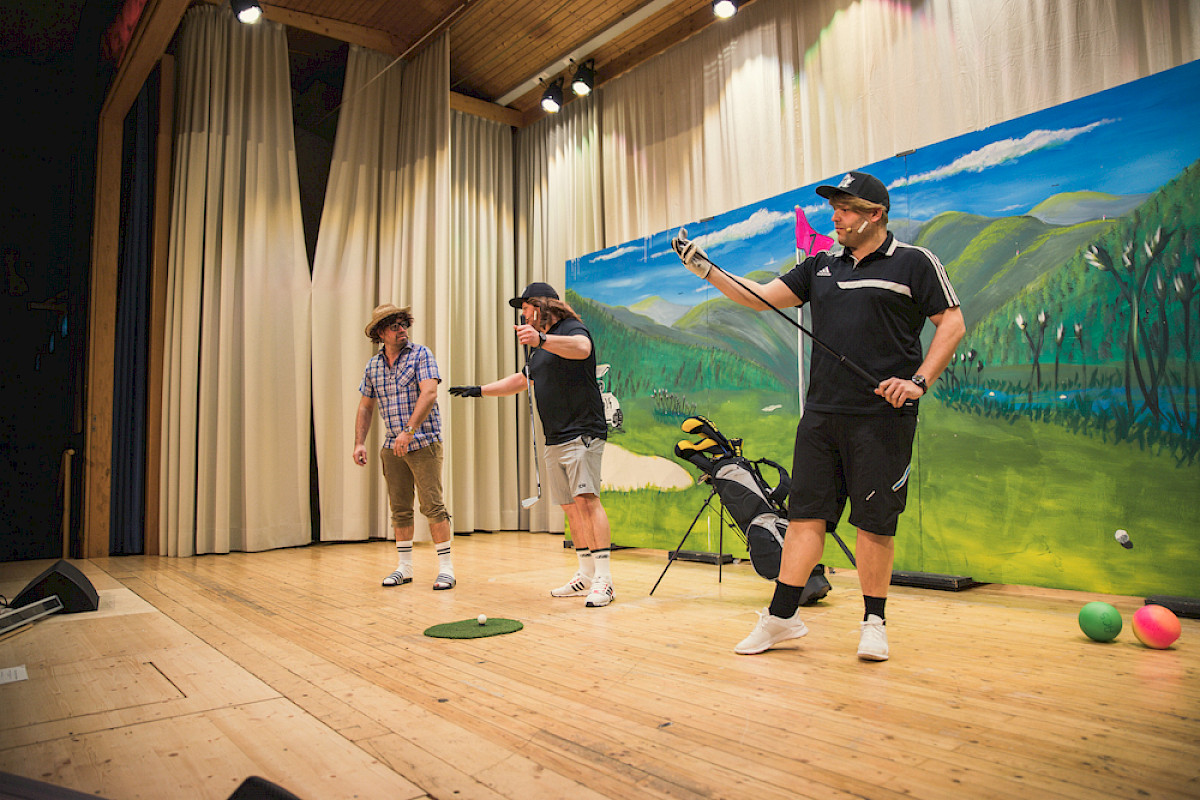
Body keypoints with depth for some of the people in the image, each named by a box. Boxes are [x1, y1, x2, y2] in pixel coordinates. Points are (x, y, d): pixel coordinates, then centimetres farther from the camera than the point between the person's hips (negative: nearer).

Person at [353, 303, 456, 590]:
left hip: (424, 443, -5)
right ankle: (404, 566, 20)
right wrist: (359, 443, 6)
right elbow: (365, 407, 16)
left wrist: (408, 431, -25)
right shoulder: (373, 366, 10)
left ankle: (446, 567, 2)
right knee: (399, 508, 10)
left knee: (432, 505, -7)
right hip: (392, 447, 5)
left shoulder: (420, 354, -5)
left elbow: (429, 394, -18)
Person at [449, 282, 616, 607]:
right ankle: (586, 575, 16)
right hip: (554, 440, 9)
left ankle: (604, 580, -15)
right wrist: (478, 390, 37)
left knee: (586, 499, -17)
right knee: (570, 507, 8)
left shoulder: (571, 328, -3)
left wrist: (542, 339, -43)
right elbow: (520, 380, 37)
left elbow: (582, 348, -28)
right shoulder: (540, 351, 24)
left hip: (582, 433, -9)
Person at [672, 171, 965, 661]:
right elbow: (762, 297, 12)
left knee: (875, 521, 2)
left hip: (882, 417, -4)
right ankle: (782, 616, 12)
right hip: (821, 413, 5)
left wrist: (919, 380, -14)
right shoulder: (821, 267, 16)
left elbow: (952, 323, -1)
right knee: (806, 513, 5)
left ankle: (874, 622, 18)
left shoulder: (914, 263, 2)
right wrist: (706, 270, 1)